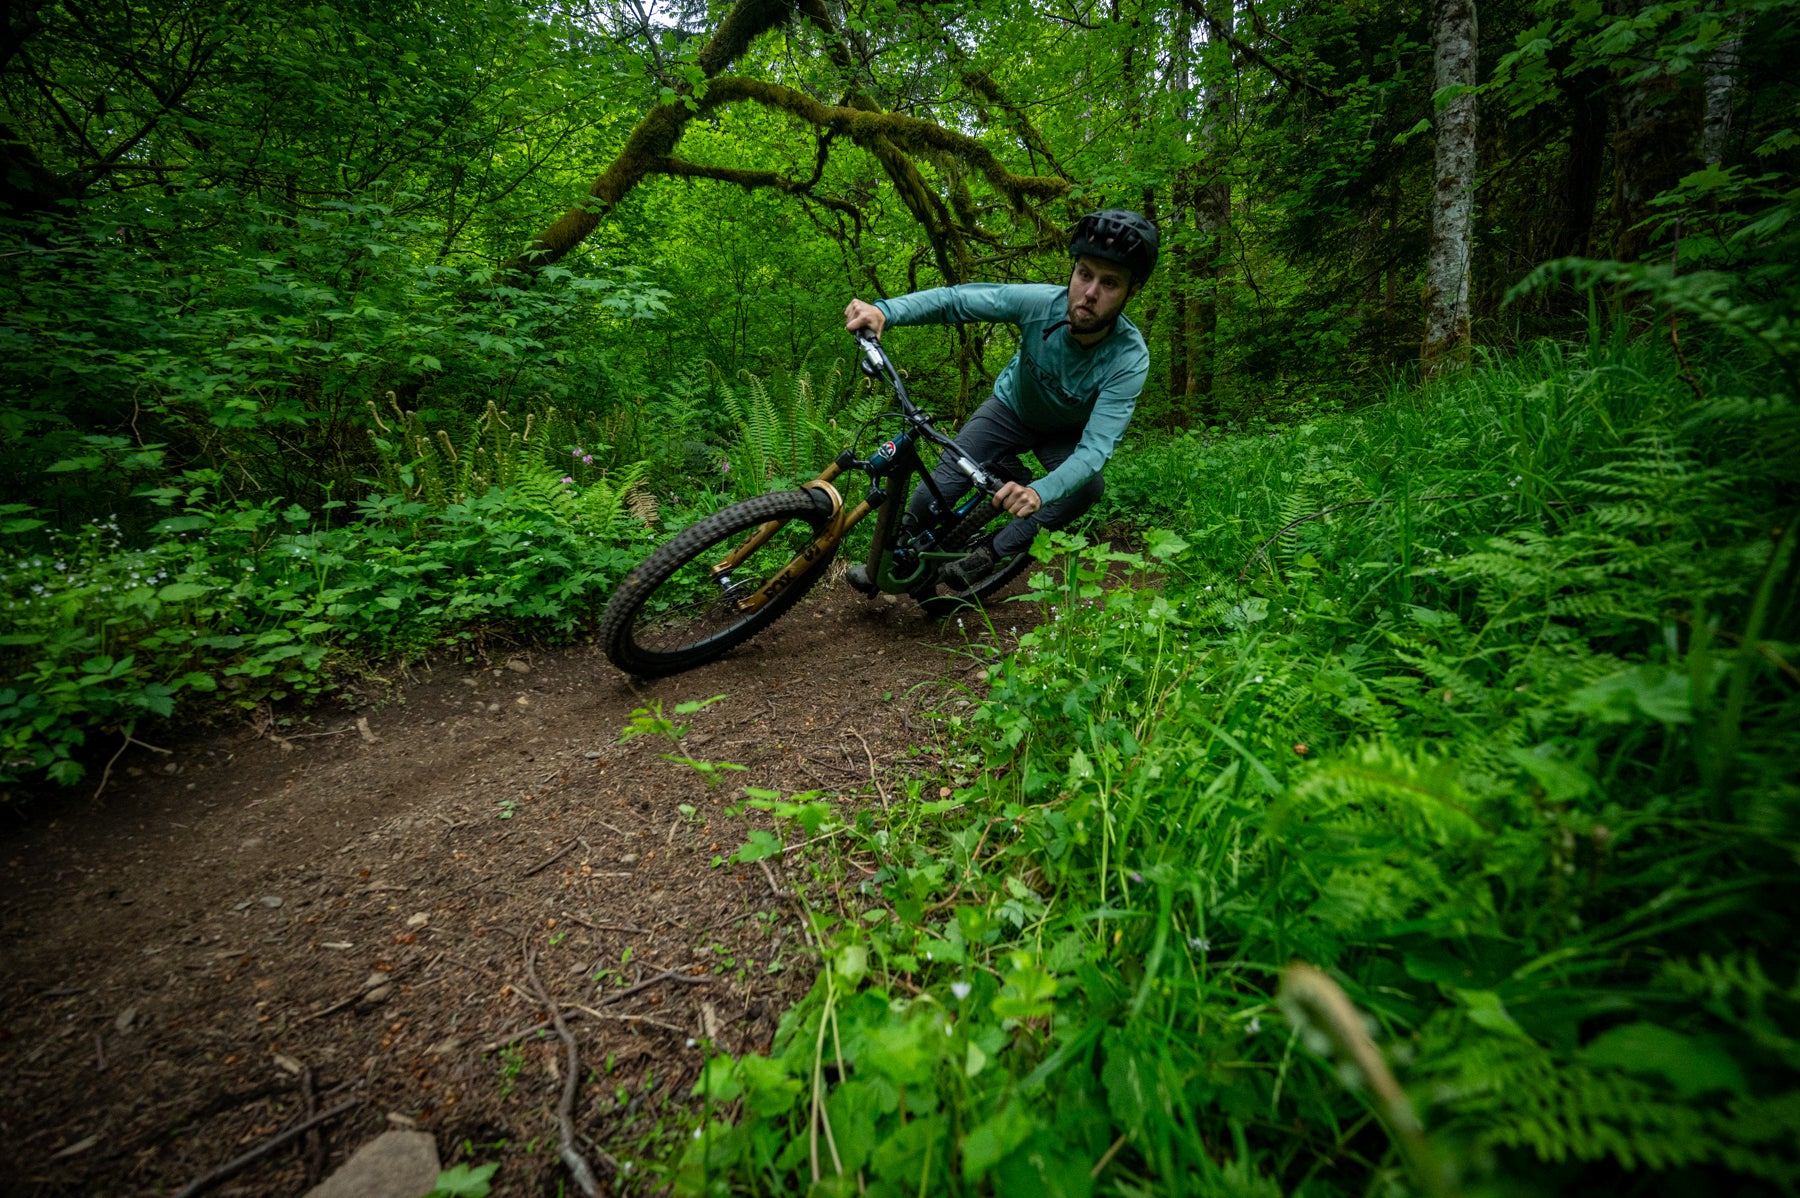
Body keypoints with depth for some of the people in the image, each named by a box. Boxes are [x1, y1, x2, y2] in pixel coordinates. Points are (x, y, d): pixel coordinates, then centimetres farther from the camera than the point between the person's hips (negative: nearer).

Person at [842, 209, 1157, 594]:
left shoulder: (1130, 359, -35)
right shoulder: (1039, 302, -31)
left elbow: (1096, 448, -43)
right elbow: (954, 300, -29)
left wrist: (1040, 493, -63)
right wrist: (884, 310, -47)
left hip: (1064, 434, -1)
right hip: (1010, 407, 1)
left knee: (1088, 486, -30)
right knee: (942, 484, -12)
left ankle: (990, 553, -13)